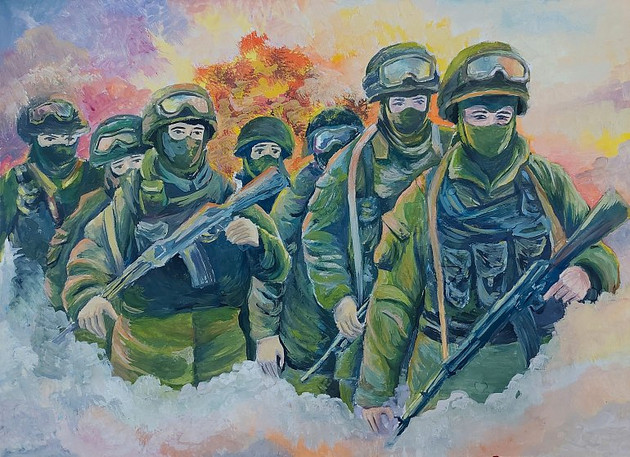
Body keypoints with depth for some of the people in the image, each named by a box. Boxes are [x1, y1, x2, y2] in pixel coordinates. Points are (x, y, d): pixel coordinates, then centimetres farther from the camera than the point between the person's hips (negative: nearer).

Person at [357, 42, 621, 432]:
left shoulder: (548, 183, 3)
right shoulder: (425, 197, -1)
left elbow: (601, 255, 11)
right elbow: (394, 299, 1)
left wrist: (585, 275, -15)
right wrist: (375, 392, 3)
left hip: (531, 368, 2)